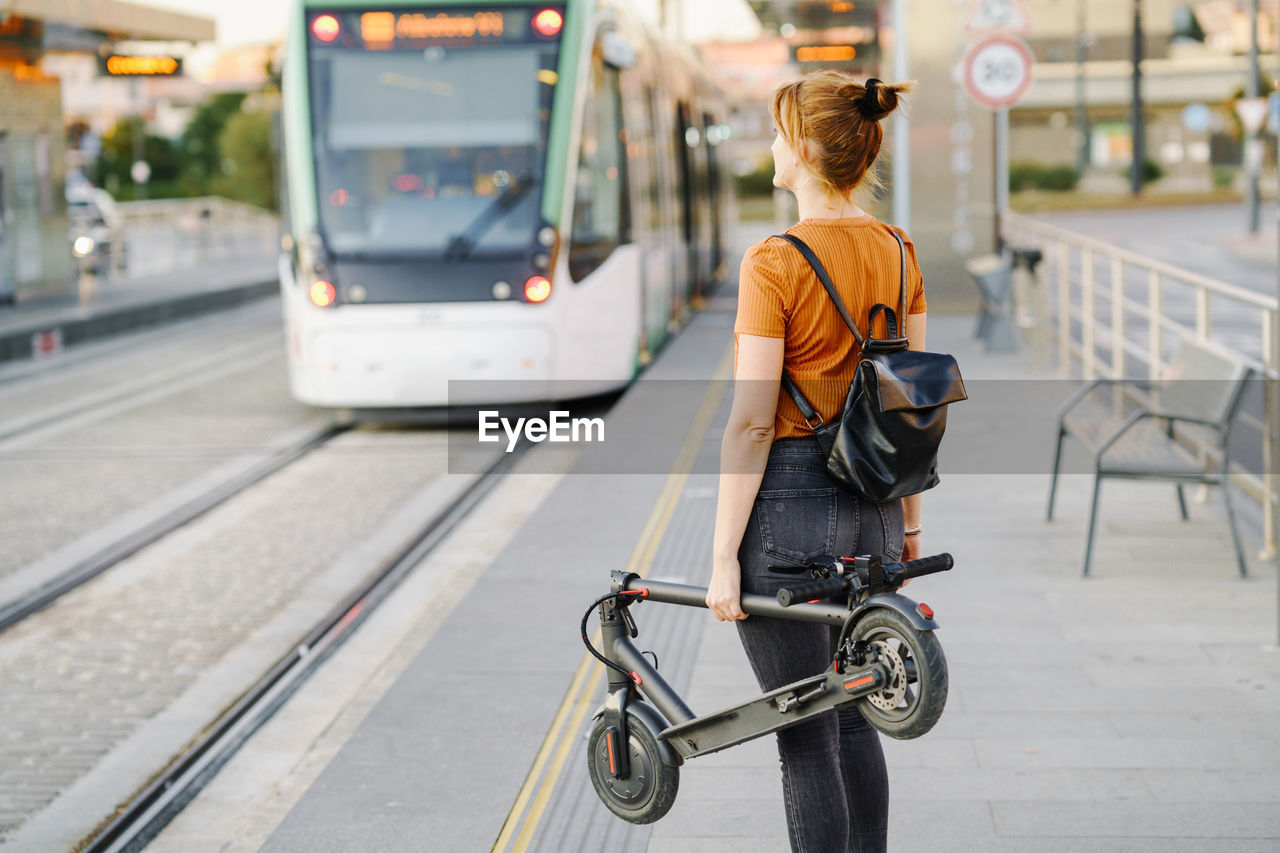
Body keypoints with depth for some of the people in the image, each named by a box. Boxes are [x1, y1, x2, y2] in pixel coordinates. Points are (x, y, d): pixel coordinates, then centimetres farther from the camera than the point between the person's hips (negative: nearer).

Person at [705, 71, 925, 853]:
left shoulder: (776, 263, -17)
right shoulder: (899, 254, 4)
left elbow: (752, 423, -17)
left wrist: (725, 556, -12)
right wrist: (909, 521, 18)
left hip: (790, 502, -7)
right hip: (871, 504, 7)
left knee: (806, 738, 4)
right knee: (854, 719, 20)